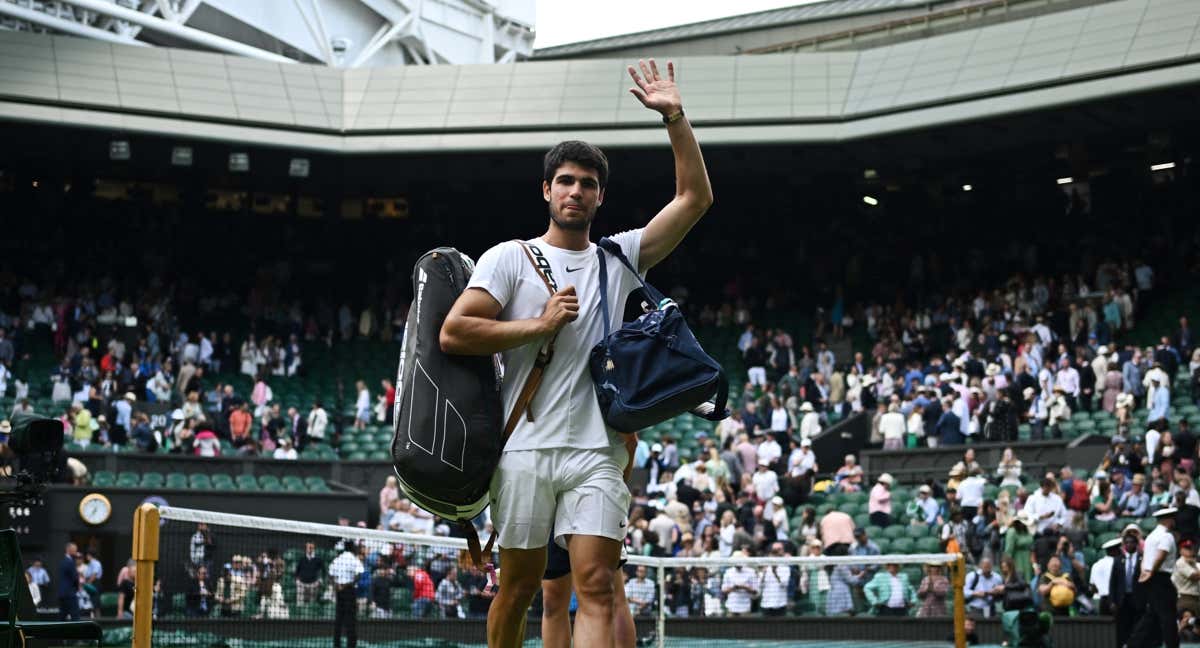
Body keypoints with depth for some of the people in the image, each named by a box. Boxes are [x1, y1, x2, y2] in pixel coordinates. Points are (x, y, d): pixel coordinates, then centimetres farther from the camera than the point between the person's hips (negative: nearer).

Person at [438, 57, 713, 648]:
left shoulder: (620, 256, 14)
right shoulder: (509, 257, 6)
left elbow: (695, 198, 9)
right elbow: (452, 332, -4)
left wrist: (675, 117, 1)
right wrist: (540, 325, -8)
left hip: (597, 452, 2)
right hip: (525, 448, -1)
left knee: (596, 587, -11)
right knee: (518, 588, 5)